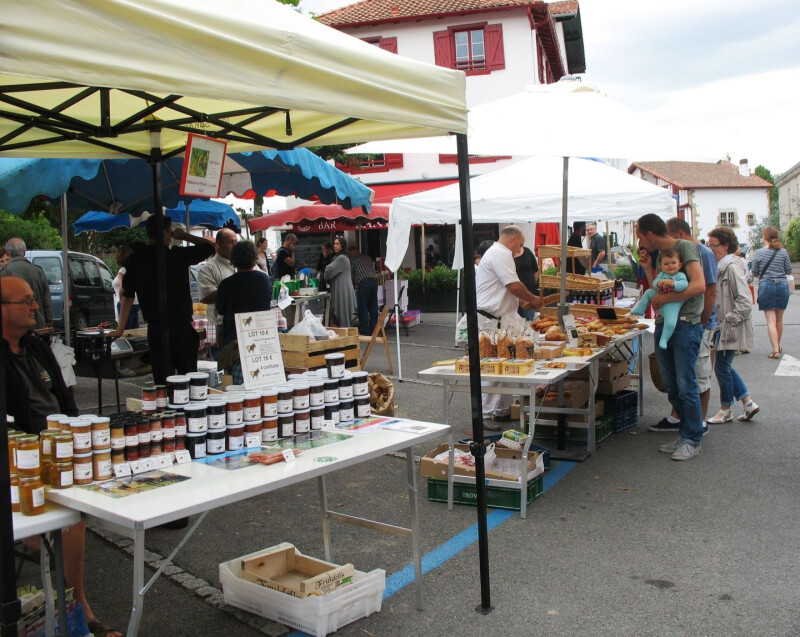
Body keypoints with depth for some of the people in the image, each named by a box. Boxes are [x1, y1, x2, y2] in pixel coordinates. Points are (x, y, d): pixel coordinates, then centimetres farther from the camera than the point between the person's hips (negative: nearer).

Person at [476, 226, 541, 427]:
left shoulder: (496, 252, 22)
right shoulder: (501, 254, -13)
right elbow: (514, 286, -18)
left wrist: (524, 301, 20)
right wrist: (532, 299, -2)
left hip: (494, 320, 11)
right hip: (488, 320, -11)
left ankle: (502, 410, 23)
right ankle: (484, 415, -4)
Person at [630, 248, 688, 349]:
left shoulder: (680, 275, -9)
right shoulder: (661, 274, 6)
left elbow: (684, 284, -26)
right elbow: (654, 283, -7)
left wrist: (673, 284, -43)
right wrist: (661, 283, -29)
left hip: (671, 306, -5)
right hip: (660, 301, 5)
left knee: (670, 323, -26)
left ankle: (664, 339, -9)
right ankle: (639, 310, 20)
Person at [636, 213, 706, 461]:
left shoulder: (686, 247, -8)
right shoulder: (661, 254, 17)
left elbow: (698, 285, -21)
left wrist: (663, 298, -16)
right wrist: (648, 269, 8)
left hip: (686, 325, -8)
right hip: (663, 325, 9)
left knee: (686, 385, -5)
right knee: (672, 388, 11)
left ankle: (692, 440, 6)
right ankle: (685, 433, 22)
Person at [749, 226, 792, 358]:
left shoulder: (759, 253, -6)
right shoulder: (783, 252, 0)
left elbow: (754, 273, -1)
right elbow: (789, 270, 5)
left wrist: (751, 272, 21)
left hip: (766, 286, -3)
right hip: (782, 285, 3)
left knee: (771, 321, -3)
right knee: (779, 319, 16)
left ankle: (775, 350, -12)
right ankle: (778, 346, 31)